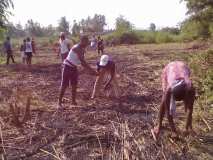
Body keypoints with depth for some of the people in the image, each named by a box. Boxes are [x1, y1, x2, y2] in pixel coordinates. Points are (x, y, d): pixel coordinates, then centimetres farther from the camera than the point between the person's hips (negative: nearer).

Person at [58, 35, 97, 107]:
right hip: (67, 67, -8)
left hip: (74, 68, 8)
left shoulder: (82, 49, 4)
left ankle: (73, 101, 21)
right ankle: (59, 102, 10)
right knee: (64, 86, -1)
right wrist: (91, 70, -30)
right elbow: (82, 61, -31)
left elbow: (82, 62, 8)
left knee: (74, 85, 9)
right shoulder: (77, 48, -24)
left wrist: (90, 70, -1)